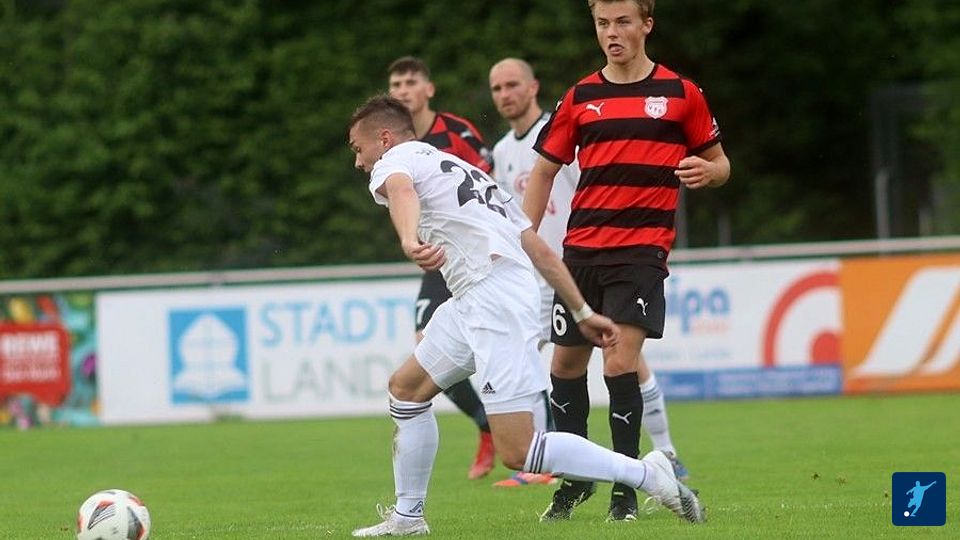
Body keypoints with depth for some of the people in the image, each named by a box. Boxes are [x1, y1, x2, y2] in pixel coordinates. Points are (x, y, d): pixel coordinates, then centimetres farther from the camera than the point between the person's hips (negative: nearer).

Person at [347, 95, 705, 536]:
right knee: (406, 388, 21)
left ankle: (646, 474, -10)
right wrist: (583, 313, 30)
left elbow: (401, 190, -22)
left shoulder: (395, 161, 5)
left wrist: (409, 241, -44)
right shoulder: (464, 170, 31)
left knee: (517, 451, -12)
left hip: (491, 297, -10)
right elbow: (539, 250, 28)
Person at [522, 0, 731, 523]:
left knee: (620, 361, -16)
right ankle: (575, 478, 27)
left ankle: (626, 487, -5)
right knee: (565, 364, 8)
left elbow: (719, 162, 11)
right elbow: (544, 171, 16)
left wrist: (705, 171, -13)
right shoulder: (580, 98, 10)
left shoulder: (680, 93, 3)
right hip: (581, 249, 4)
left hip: (642, 248, -4)